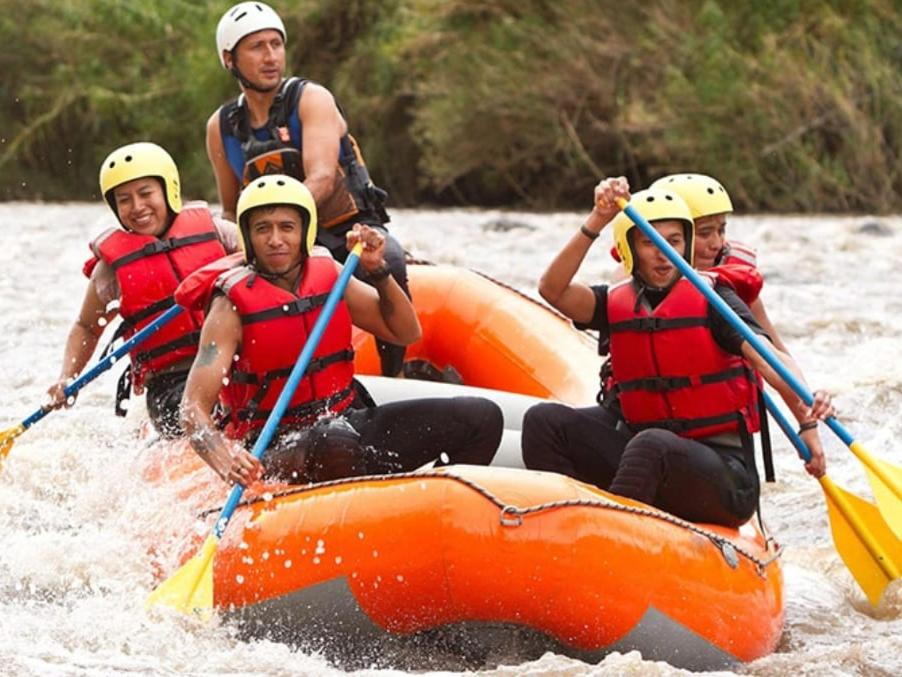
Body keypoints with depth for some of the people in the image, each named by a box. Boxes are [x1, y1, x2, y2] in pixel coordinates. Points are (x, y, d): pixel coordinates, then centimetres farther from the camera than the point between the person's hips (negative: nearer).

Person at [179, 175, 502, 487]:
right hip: (276, 452, -6)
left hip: (349, 422, 6)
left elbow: (406, 332, 14)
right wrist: (221, 457, -41)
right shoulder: (231, 307, -11)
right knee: (335, 447, -42)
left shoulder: (328, 275, 5)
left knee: (482, 417, -7)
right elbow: (194, 407, -19)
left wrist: (378, 270, -3)